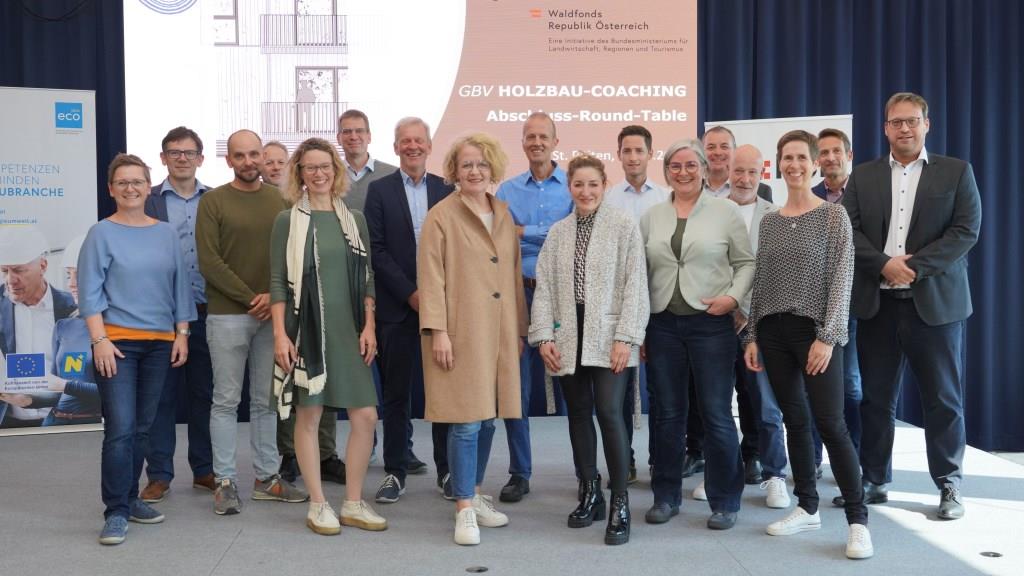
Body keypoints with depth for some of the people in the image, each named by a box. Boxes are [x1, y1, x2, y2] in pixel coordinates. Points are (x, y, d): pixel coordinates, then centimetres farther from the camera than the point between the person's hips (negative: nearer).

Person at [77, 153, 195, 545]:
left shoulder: (166, 233, 9)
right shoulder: (102, 234, -1)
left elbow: (180, 286, 12)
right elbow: (90, 292, -4)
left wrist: (182, 334, 6)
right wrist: (100, 340, -12)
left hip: (160, 343, 4)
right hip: (117, 342, -4)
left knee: (142, 428, 10)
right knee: (120, 429, -9)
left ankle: (129, 498, 22)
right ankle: (116, 512, -1)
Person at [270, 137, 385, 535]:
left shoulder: (354, 219, 9)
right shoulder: (288, 221, 0)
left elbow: (367, 278, 10)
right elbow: (278, 281, -2)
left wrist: (369, 327, 2)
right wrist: (280, 334, -10)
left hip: (348, 330, 3)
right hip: (306, 330, -3)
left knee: (366, 417, 0)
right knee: (308, 416, 3)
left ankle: (353, 503, 14)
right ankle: (318, 505, 15)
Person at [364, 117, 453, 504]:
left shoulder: (446, 190, 8)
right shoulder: (379, 190, 3)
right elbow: (376, 250, -3)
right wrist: (410, 293, -10)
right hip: (397, 307, -1)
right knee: (396, 393, 5)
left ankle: (447, 470, 15)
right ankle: (395, 472, 14)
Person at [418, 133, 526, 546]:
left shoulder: (504, 215, 14)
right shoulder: (441, 216, -3)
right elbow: (431, 278, -7)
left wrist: (520, 329, 15)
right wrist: (438, 330, -14)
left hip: (499, 334, 6)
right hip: (461, 334, -5)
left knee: (488, 417, 10)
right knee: (467, 421, -5)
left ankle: (474, 493, 25)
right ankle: (465, 510, 4)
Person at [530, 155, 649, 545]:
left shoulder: (623, 226, 0)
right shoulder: (558, 232, 12)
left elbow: (635, 284, -5)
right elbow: (544, 287, 8)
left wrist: (626, 337, -12)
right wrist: (544, 336, -1)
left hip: (608, 338, -4)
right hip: (568, 338, 4)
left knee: (609, 414, -12)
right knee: (579, 415, 10)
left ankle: (620, 504, -2)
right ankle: (589, 494, 23)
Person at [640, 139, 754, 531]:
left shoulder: (725, 212, 1)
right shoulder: (651, 218, 10)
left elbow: (746, 263, 3)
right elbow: (641, 273, 10)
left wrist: (733, 296, -13)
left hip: (711, 323, -3)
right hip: (663, 324, 3)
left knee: (717, 415, -1)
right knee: (668, 414, 10)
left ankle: (724, 502, 12)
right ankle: (666, 497, 21)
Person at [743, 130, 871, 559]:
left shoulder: (833, 215, -2)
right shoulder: (768, 221, 11)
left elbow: (841, 279, -8)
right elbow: (760, 282, 13)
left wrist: (828, 337, -15)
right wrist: (752, 335, 7)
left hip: (814, 331, -5)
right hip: (773, 331, 5)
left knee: (830, 423, -7)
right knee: (794, 421, 10)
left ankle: (858, 519, 0)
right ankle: (807, 508, 20)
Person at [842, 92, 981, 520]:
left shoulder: (956, 172, 4)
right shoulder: (863, 177, 9)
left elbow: (966, 230, -6)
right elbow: (848, 230, 0)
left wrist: (915, 266, -16)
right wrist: (884, 265, -15)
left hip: (935, 302, -2)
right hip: (878, 303, 2)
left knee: (943, 399, 3)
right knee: (876, 399, 8)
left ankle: (949, 485, 14)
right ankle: (874, 480, 18)